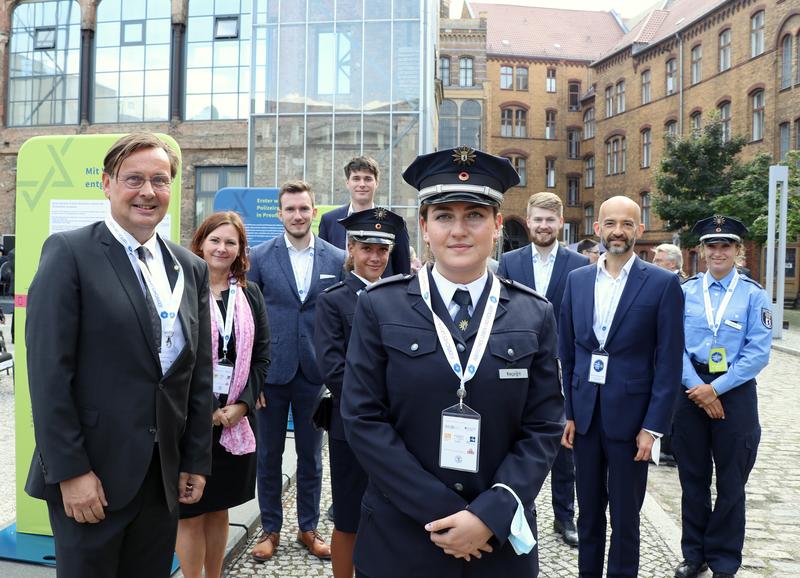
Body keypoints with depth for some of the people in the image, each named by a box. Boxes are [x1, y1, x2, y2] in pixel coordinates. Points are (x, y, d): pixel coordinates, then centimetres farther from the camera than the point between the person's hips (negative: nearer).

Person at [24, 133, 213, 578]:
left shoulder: (192, 268, 7)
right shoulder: (69, 252, -8)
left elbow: (200, 374, 9)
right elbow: (49, 371, -12)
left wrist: (197, 462, 8)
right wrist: (70, 471, -14)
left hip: (164, 475, 5)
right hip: (91, 474, -5)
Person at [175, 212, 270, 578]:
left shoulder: (250, 295, 9)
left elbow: (261, 356, 7)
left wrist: (242, 404, -5)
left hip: (235, 421, 4)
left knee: (218, 508, 15)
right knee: (190, 513, 4)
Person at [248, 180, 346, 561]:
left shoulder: (337, 259, 1)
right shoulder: (260, 257, -1)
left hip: (316, 372, 1)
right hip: (272, 371, 0)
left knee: (311, 456, 13)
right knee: (268, 455, 12)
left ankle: (308, 528, 30)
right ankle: (270, 529, 29)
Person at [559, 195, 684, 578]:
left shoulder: (662, 284, -5)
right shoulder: (577, 280, 6)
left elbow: (669, 361, -6)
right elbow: (567, 352, 8)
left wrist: (653, 427, -10)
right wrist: (569, 413, 4)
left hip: (630, 417, -3)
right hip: (584, 414, 3)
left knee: (625, 516, 10)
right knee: (588, 512, 16)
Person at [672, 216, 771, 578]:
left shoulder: (753, 295, -3)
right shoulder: (684, 291, 2)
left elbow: (758, 353, -9)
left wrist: (715, 388, -14)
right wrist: (697, 389, -11)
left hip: (735, 392, -1)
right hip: (691, 391, 2)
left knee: (731, 483, 9)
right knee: (693, 478, 12)